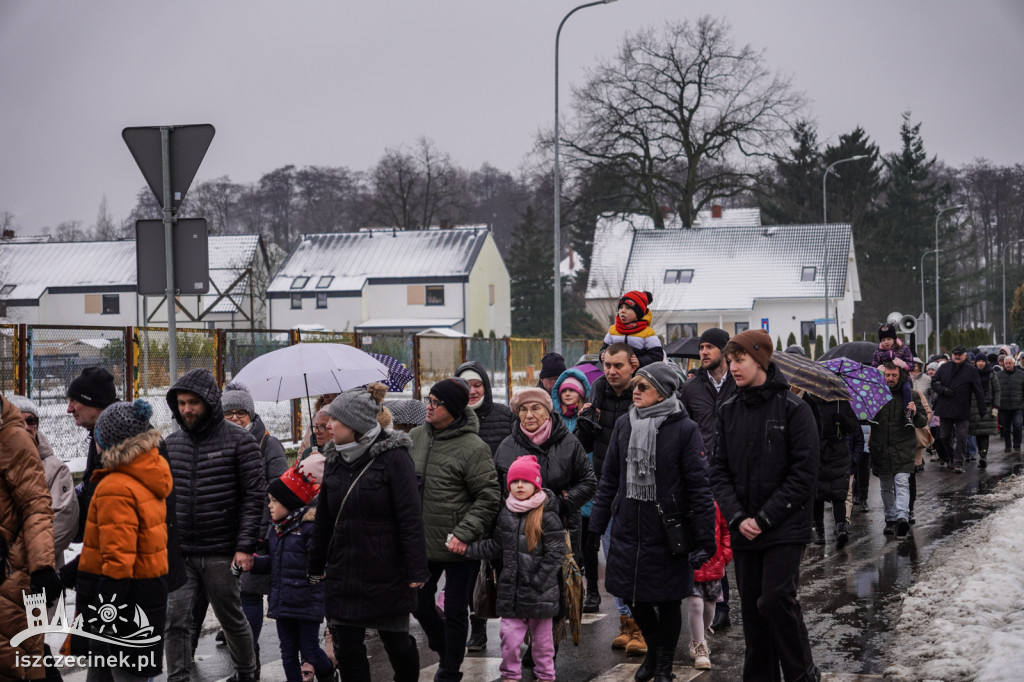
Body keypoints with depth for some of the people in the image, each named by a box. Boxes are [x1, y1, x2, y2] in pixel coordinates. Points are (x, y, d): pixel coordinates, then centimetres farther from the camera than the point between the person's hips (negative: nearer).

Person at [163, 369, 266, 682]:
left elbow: (255, 495, -8)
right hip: (178, 552, 4)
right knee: (175, 620, -4)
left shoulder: (239, 440, -6)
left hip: (220, 553, -3)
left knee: (232, 618, 11)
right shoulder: (172, 443, 8)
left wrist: (245, 546, -12)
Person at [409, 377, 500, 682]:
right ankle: (444, 649, 41)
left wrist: (464, 534, -21)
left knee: (455, 611, 6)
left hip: (457, 547, -6)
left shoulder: (473, 448, -17)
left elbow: (489, 497, -15)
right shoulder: (416, 437, 3)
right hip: (420, 542, 6)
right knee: (419, 603, 15)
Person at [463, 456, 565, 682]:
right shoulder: (505, 514, 6)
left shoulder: (547, 516, -9)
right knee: (509, 636, 3)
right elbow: (495, 546, 10)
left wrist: (538, 582, -15)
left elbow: (555, 553, -11)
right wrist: (468, 548, -3)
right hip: (511, 589, 3)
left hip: (540, 593, -3)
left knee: (541, 636, 11)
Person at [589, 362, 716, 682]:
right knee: (633, 596, 11)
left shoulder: (684, 429, -10)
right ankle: (653, 649, 38)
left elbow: (700, 487, -11)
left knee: (667, 601, 6)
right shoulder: (624, 425, 6)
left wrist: (705, 539, -13)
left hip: (667, 533, -4)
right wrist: (596, 525, 10)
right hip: (628, 531, 5)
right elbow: (609, 479, 12)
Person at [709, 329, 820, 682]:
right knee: (751, 607, 8)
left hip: (785, 529, -5)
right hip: (743, 531, 5)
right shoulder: (728, 411, 8)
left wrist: (765, 518, -14)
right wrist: (737, 517, -7)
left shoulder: (793, 408, -7)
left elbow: (804, 473, -10)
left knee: (776, 599, -13)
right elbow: (720, 469, 7)